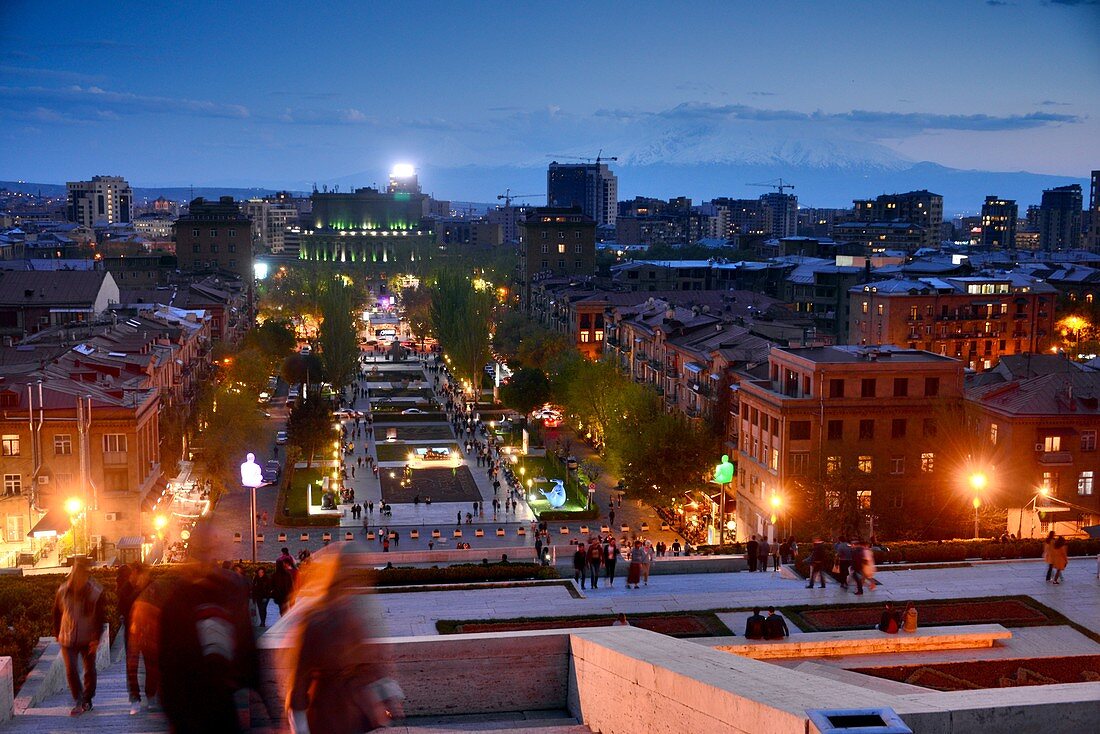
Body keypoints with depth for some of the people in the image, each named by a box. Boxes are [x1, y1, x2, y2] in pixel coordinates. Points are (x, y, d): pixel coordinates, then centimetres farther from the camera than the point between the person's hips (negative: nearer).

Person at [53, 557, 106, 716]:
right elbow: (57, 614, 8)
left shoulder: (96, 592, -11)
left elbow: (101, 617, -7)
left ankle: (87, 700, 28)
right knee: (71, 671, -8)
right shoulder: (63, 591, -5)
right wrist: (57, 634, 8)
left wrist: (96, 638, -13)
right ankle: (78, 702, 2)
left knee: (90, 670, 10)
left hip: (88, 639, 0)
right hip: (68, 639, 0)